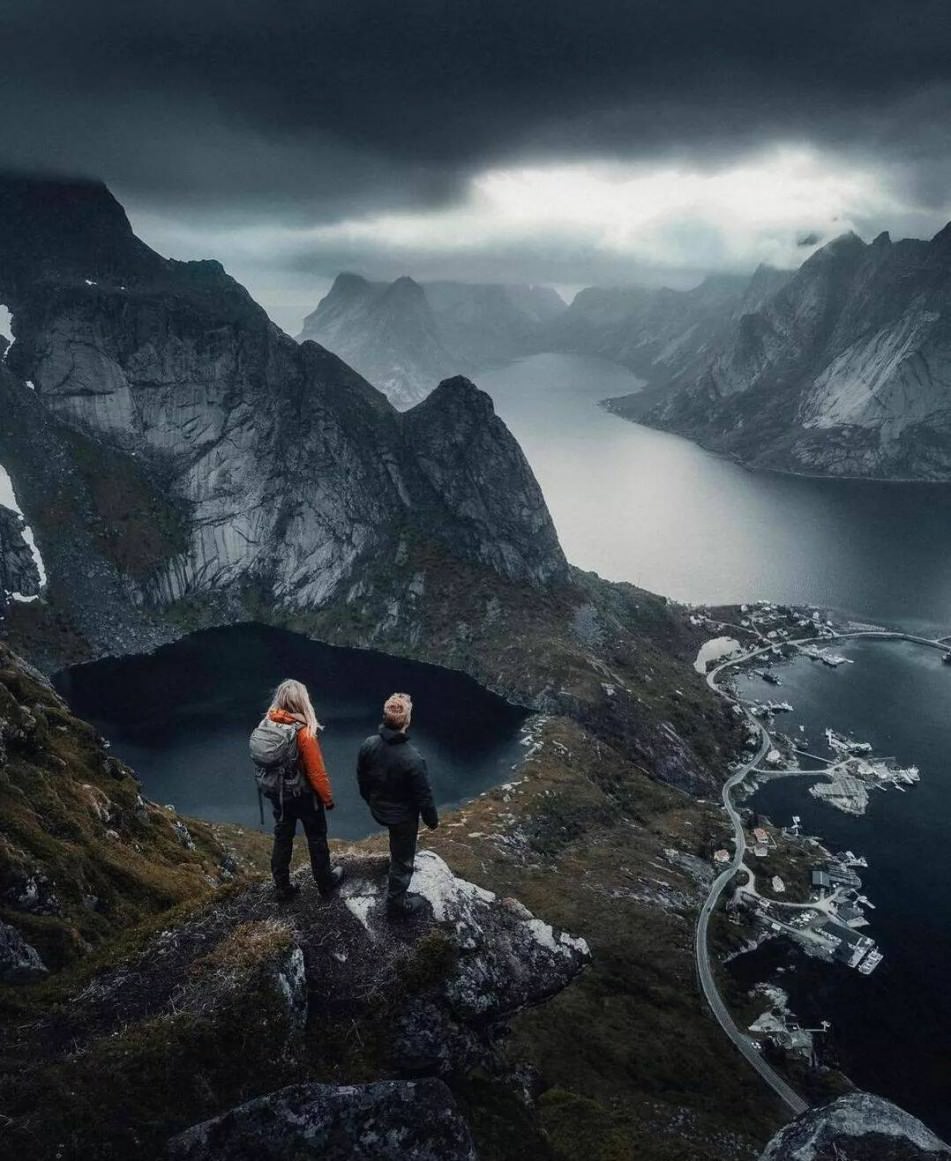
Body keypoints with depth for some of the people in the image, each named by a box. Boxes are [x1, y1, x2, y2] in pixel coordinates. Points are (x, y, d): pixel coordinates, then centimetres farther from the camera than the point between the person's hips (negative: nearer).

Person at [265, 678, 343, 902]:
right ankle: (325, 882, 33)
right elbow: (317, 772, -22)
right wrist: (328, 798, -8)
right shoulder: (304, 733, -28)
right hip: (305, 795, -5)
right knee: (316, 839, 15)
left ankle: (283, 888, 30)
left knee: (282, 839, 18)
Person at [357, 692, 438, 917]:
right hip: (403, 817, -6)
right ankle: (396, 904, 35)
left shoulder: (368, 745, -19)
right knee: (402, 860, 16)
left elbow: (362, 780, -1)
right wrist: (432, 820, -3)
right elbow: (424, 795, -22)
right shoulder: (412, 758, -36)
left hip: (378, 811, 6)